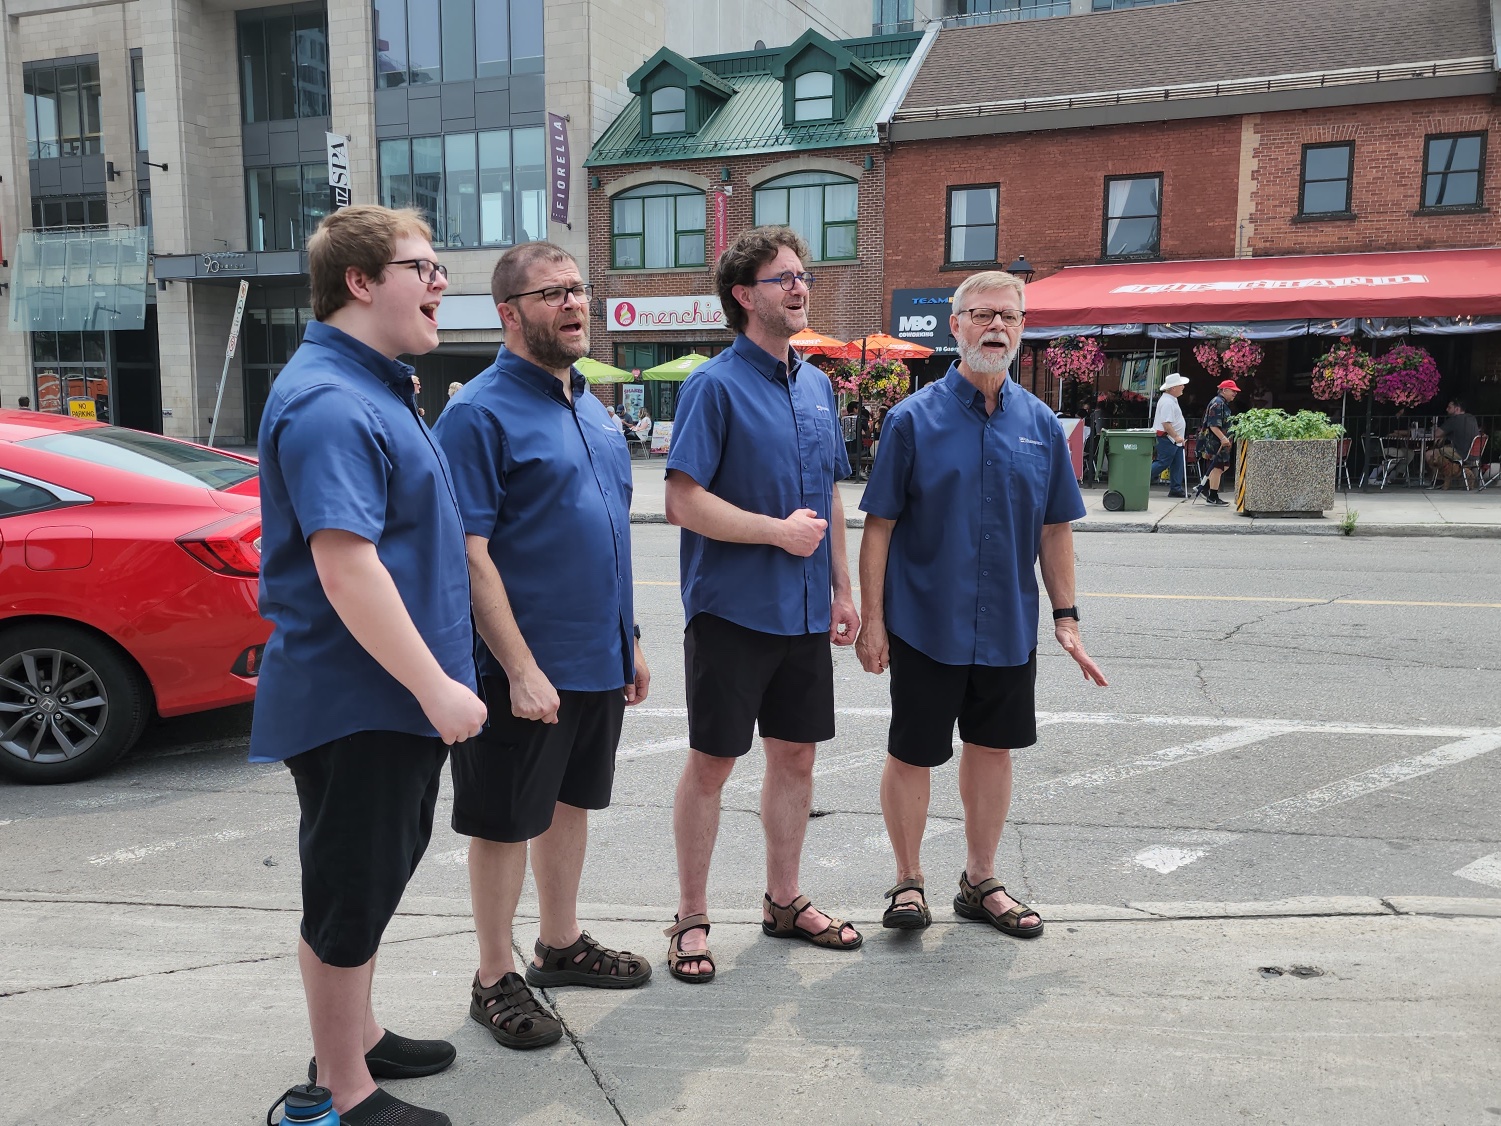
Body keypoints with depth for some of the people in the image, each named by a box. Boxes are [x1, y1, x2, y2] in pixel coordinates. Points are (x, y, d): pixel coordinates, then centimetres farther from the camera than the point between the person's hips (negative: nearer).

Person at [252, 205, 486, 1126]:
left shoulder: (376, 389, 13)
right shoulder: (328, 402, -21)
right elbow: (344, 565, -28)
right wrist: (437, 687, -25)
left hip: (399, 698, 10)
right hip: (355, 703, -10)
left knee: (376, 877, 22)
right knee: (351, 893, 5)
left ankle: (357, 1033, 40)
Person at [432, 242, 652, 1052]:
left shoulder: (590, 407, 11)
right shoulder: (480, 413, -13)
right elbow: (470, 555, -18)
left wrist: (628, 639, 16)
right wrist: (522, 670, -22)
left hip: (599, 657, 8)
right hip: (527, 666, -8)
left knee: (572, 803, 19)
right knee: (506, 822, 6)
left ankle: (561, 946, 37)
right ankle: (494, 980, 23)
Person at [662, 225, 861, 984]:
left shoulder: (818, 386, 11)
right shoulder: (715, 385, -11)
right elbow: (683, 501, -17)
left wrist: (842, 588, 13)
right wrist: (779, 530, -15)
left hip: (804, 611, 7)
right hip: (732, 608, -6)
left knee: (795, 754, 14)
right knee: (712, 762, 4)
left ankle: (784, 901, 31)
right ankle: (691, 917, 20)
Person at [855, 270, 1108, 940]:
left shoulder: (1041, 424, 4)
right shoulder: (914, 418, -7)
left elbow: (1055, 529, 9)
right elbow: (879, 525, -7)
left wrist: (1066, 618, 5)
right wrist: (871, 619, -10)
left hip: (1009, 628, 4)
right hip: (926, 626, -4)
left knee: (993, 750, 15)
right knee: (912, 755, 6)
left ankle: (980, 881, 32)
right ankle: (909, 881, 26)